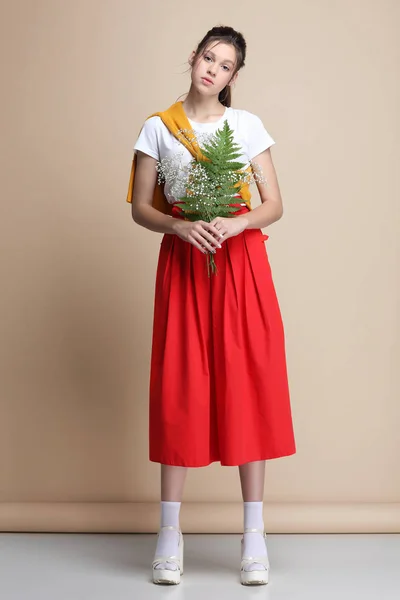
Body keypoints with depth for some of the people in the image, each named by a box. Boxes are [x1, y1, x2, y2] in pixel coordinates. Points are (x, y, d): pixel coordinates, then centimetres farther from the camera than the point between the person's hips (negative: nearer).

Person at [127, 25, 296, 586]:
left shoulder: (249, 125, 6)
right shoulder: (158, 128, 6)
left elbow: (274, 206, 4)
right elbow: (140, 207, 5)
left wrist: (235, 223, -15)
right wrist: (181, 225, -14)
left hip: (241, 262, 0)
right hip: (182, 261, 0)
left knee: (248, 384, -2)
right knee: (180, 387, -1)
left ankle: (254, 533, 7)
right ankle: (170, 531, 8)